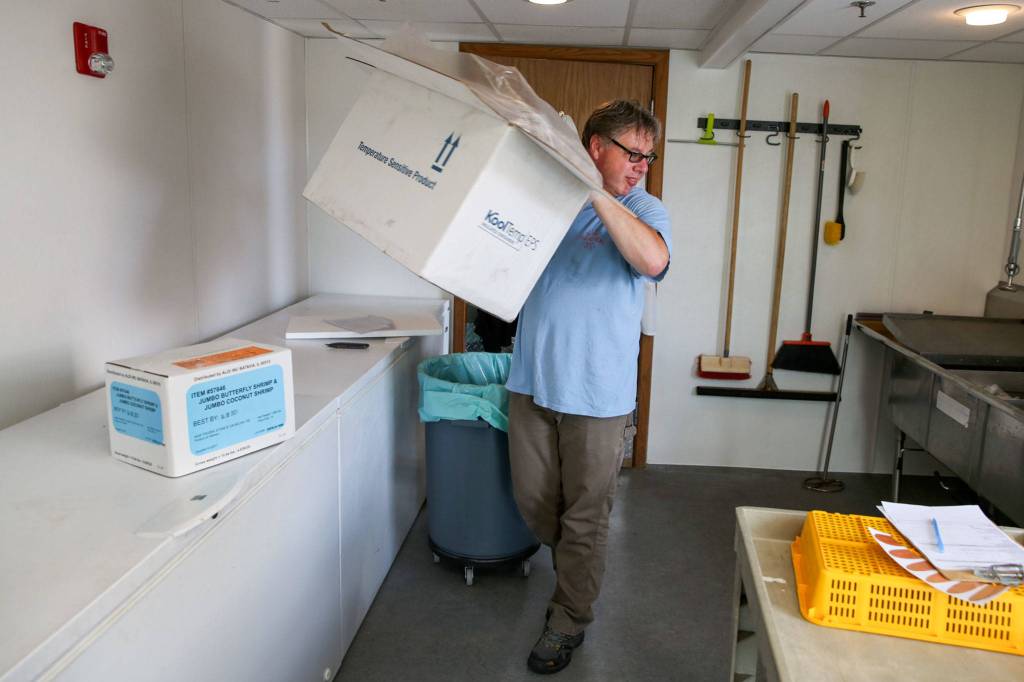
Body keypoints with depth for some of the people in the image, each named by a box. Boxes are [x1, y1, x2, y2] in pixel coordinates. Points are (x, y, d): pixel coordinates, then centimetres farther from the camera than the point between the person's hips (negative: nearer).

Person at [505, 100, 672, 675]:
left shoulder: (643, 209, -5)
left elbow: (653, 260, -27)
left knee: (584, 517, 8)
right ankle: (574, 572, 44)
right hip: (533, 381, 4)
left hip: (597, 394, -4)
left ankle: (570, 621, 28)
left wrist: (595, 194, -28)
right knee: (534, 501, 17)